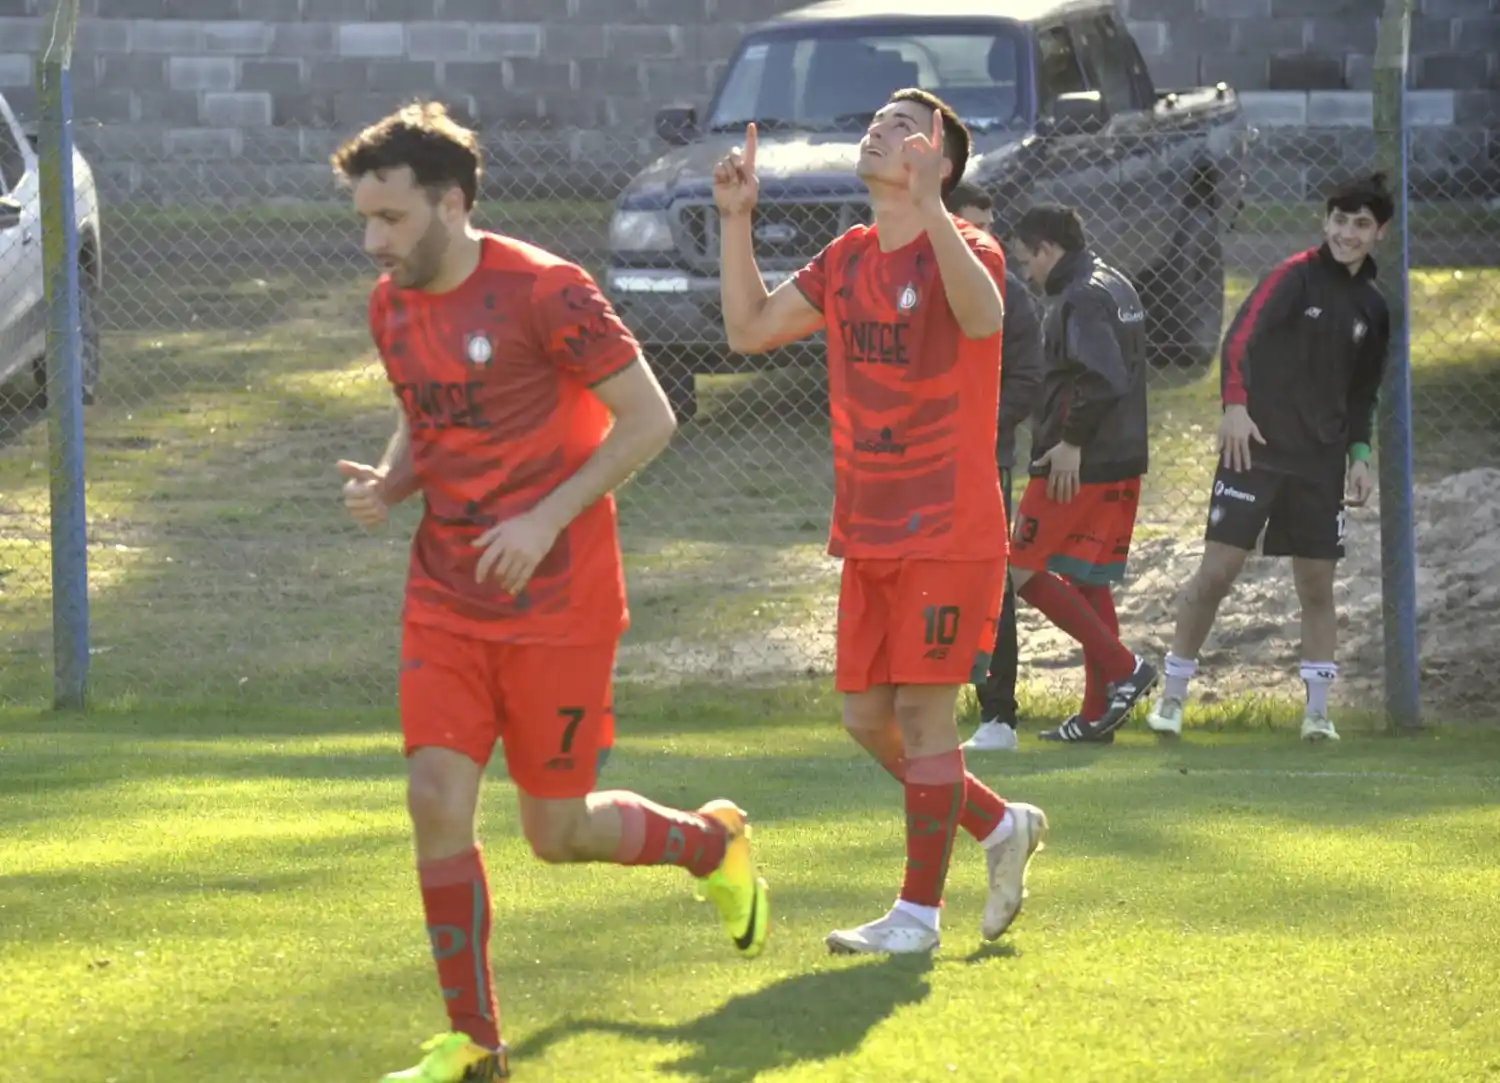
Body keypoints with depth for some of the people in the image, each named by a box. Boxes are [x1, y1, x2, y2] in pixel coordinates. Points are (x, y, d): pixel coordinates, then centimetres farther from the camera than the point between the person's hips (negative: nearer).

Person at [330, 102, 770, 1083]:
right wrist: (389, 483, -1)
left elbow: (649, 419, -13)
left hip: (555, 602, -6)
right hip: (447, 594, 6)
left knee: (556, 832, 3)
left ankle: (714, 842, 34)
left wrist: (547, 520, -20)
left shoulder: (544, 292, -16)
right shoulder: (393, 306, 6)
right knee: (437, 801, -7)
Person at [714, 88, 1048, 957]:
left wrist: (928, 207, -42)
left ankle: (920, 913, 1)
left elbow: (982, 318, -33)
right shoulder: (847, 262, 12)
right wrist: (736, 219, 6)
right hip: (869, 535, 8)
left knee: (923, 712, -6)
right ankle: (1002, 827, 27)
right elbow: (751, 329, 13)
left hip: (950, 535, -8)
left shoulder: (965, 249, -10)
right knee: (867, 717, 9)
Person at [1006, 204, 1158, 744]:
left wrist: (1071, 442, -19)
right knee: (1088, 580, 13)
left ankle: (1123, 668, -8)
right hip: (1123, 462, 10)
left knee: (1023, 571, -4)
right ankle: (1097, 714, 13)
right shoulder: (1118, 288, 16)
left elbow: (1102, 379, -25)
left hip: (1078, 467, -10)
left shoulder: (1080, 300, -14)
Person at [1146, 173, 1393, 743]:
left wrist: (1359, 453, 11)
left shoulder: (1372, 307, 13)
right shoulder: (1295, 276, -5)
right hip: (1258, 448, -5)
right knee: (1217, 571, -8)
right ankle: (1172, 695, 3)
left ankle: (1317, 711, 11)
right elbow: (1239, 337, -16)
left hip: (1321, 462, 5)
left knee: (1317, 585, 4)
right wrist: (1235, 405, -28)